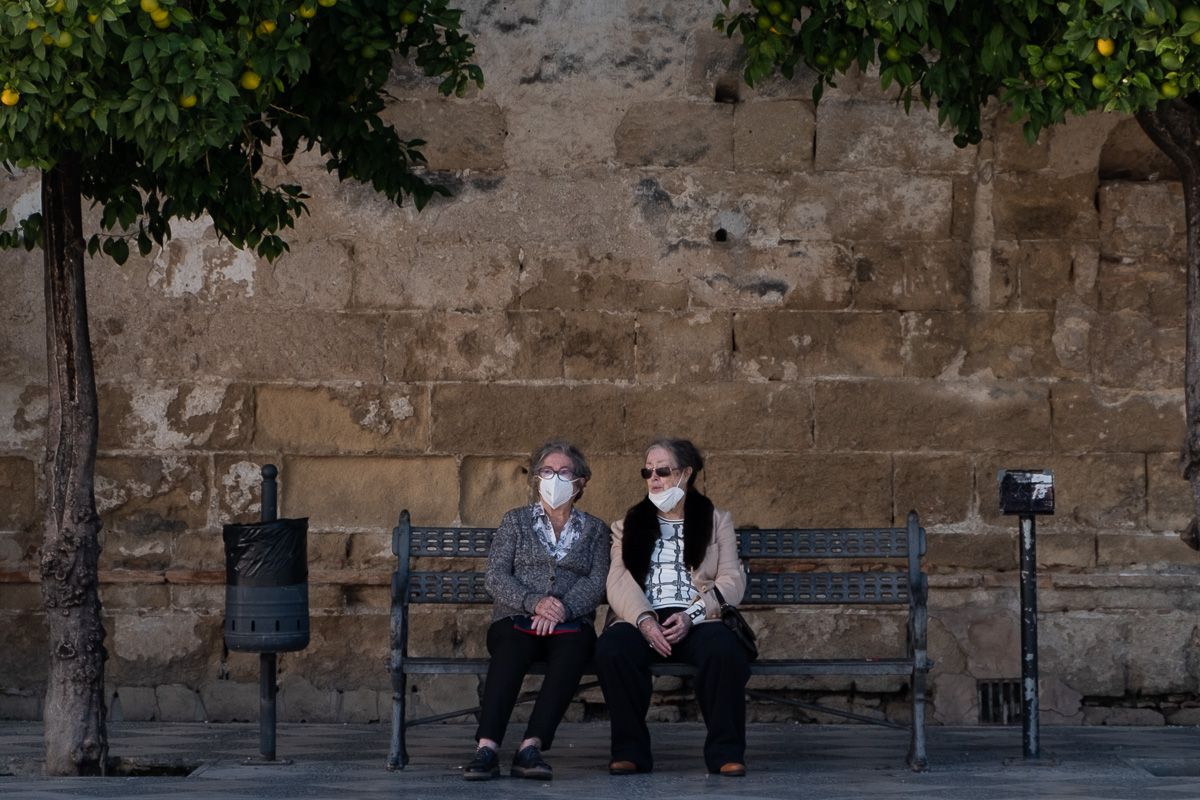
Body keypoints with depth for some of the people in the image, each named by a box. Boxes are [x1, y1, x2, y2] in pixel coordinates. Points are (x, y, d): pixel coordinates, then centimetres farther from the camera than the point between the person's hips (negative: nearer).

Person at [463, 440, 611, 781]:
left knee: (573, 647, -38)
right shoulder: (516, 521, 18)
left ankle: (531, 748, -49)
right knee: (510, 648, -38)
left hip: (570, 624, 0)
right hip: (517, 619, 0)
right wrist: (534, 602, -14)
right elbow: (495, 576, 4)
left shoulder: (594, 529, 20)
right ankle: (487, 748, -51)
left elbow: (596, 583, 5)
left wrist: (563, 608, -15)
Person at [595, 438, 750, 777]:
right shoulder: (628, 526, 23)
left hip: (697, 619, -1)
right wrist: (644, 620, -16)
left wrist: (691, 615, -12)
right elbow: (619, 582, 6)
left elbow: (731, 581, 6)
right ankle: (630, 750, -25)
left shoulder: (716, 521, 20)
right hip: (640, 619, 1)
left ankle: (725, 752, -26)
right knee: (611, 650, -36)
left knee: (724, 651, -37)